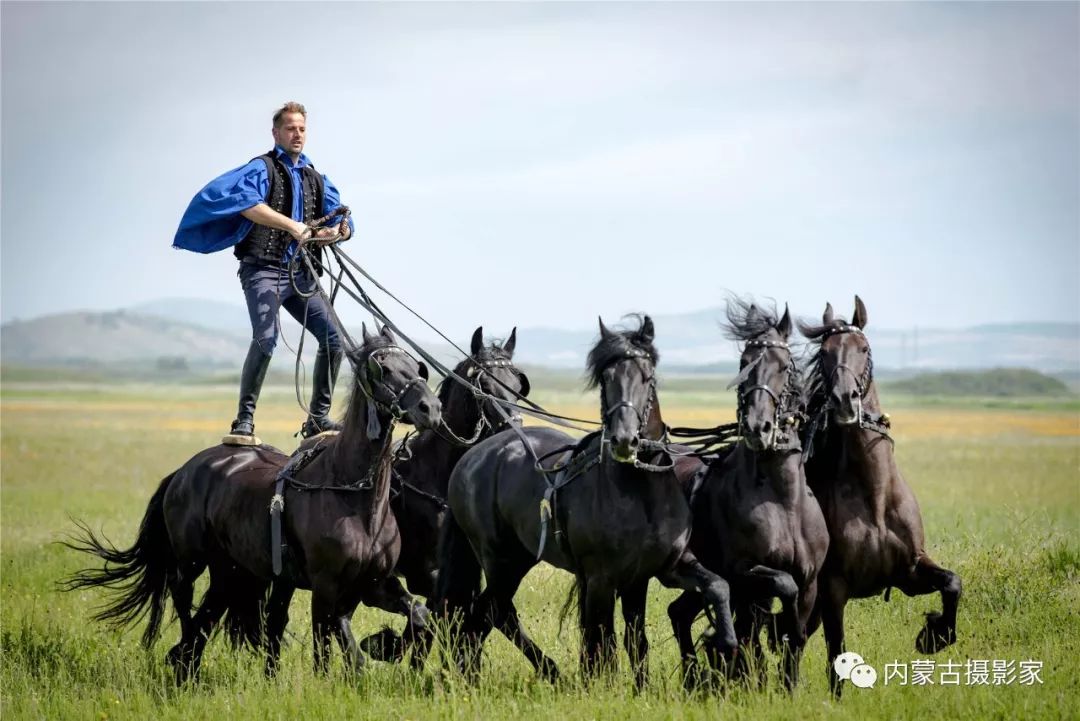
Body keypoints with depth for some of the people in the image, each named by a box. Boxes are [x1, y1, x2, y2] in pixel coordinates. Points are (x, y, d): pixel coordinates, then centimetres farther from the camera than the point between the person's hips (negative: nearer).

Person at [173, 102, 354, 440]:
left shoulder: (316, 179, 21)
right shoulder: (262, 168, 1)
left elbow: (338, 218, 11)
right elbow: (246, 202, -21)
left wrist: (341, 227, -15)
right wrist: (291, 225, -31)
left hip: (300, 274, 7)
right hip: (264, 270, -6)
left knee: (333, 337, -2)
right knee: (266, 338, -25)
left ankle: (318, 418, 8)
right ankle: (244, 420, -18)